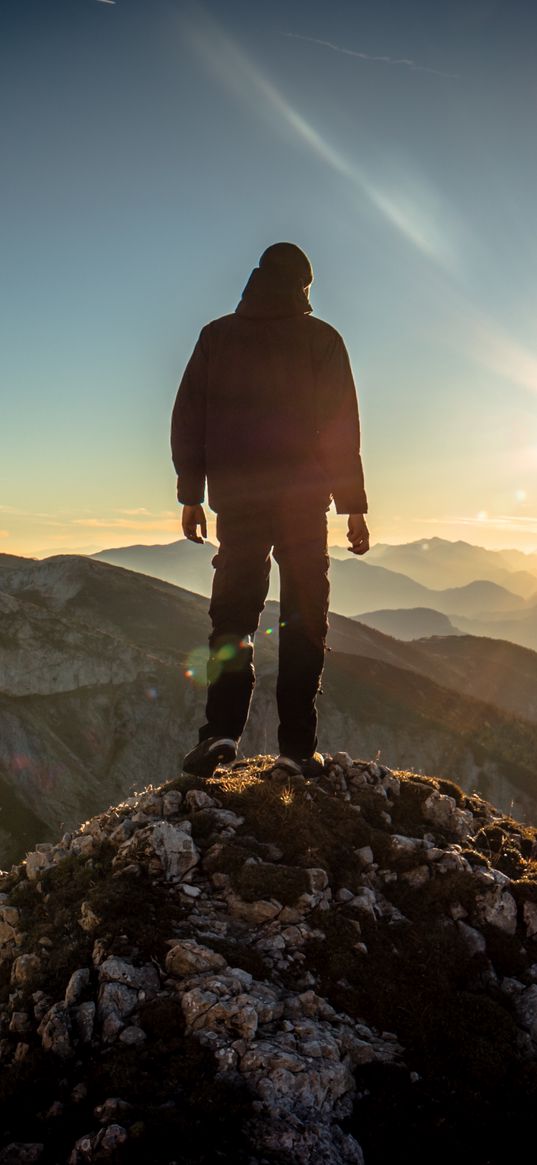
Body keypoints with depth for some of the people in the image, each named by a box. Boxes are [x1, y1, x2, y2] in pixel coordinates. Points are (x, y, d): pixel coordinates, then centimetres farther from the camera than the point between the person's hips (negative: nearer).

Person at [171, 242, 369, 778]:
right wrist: (354, 507, 0)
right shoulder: (320, 339, 2)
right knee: (303, 619, 4)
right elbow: (341, 428, -3)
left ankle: (221, 731, -6)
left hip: (235, 498, 2)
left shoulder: (216, 335, 9)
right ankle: (297, 746, 2)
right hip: (303, 498, -2)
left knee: (232, 616, 8)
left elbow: (186, 420, 7)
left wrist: (191, 496, 10)